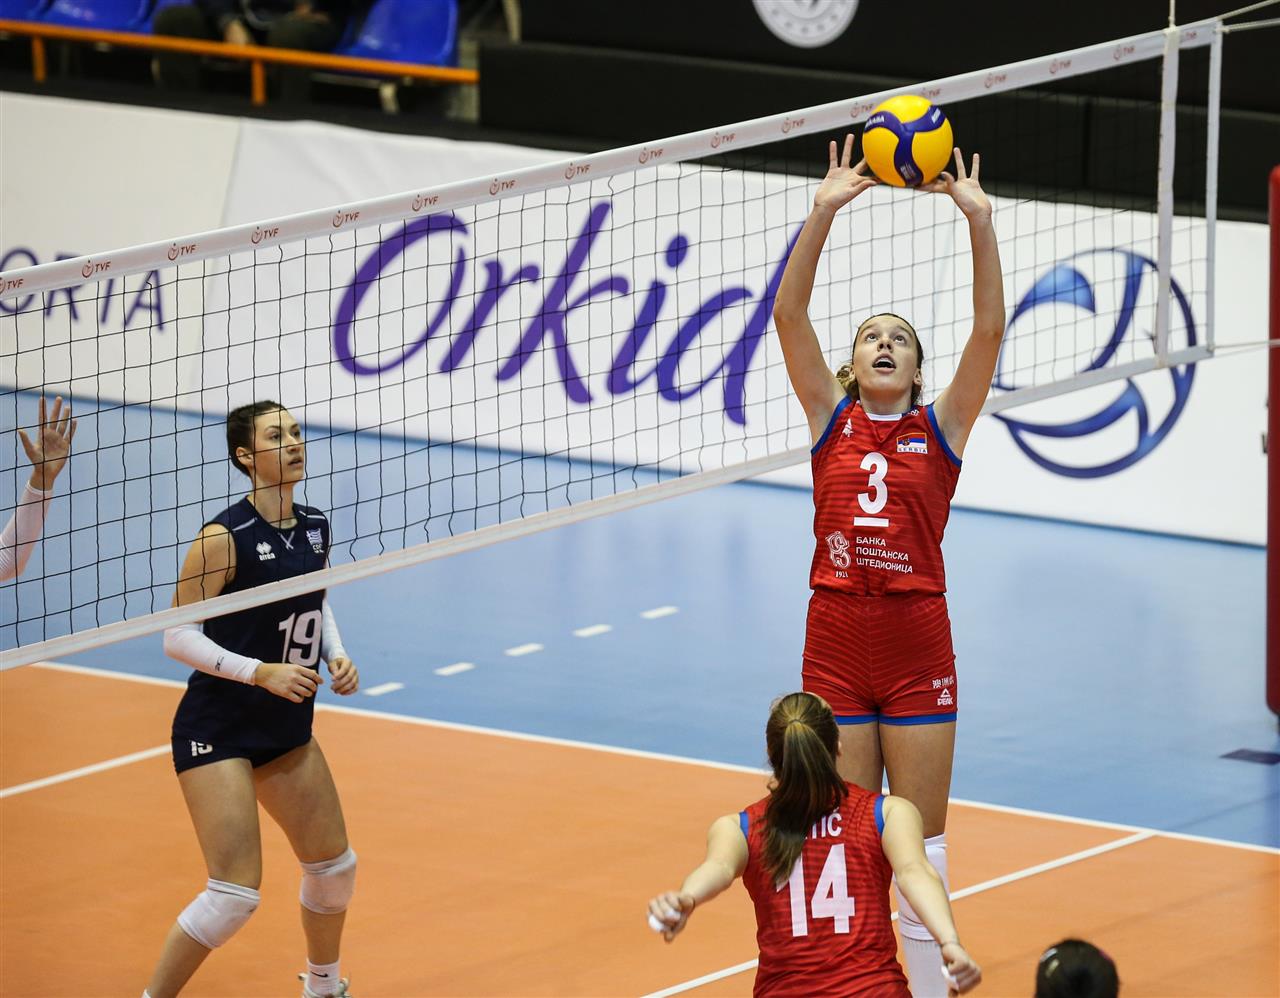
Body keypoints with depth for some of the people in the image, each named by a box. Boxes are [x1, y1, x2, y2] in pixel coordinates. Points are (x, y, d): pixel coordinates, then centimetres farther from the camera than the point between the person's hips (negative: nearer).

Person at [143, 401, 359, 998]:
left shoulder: (314, 528, 1)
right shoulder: (225, 537, -20)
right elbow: (176, 637, -18)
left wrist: (335, 656, 2)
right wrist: (261, 672, -25)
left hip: (287, 728, 8)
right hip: (217, 729, -8)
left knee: (334, 865, 17)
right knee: (235, 892, -14)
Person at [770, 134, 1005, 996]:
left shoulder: (941, 428, 4)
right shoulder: (831, 419, 6)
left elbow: (989, 329, -6)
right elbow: (789, 314, -3)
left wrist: (980, 222, -15)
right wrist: (824, 213, -12)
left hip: (917, 644, -1)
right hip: (836, 642, 1)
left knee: (920, 843, 3)